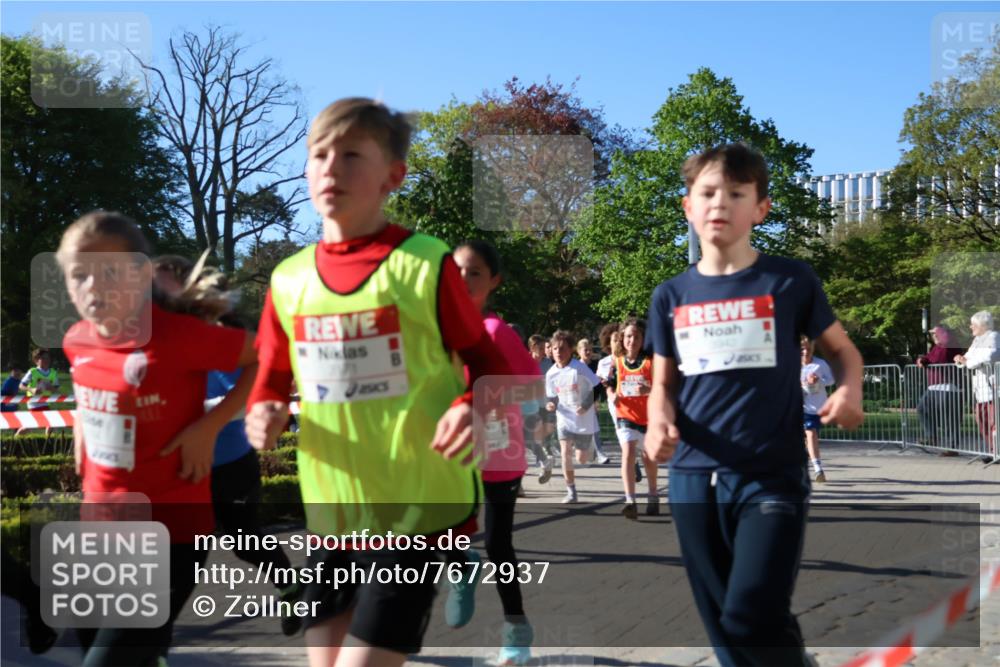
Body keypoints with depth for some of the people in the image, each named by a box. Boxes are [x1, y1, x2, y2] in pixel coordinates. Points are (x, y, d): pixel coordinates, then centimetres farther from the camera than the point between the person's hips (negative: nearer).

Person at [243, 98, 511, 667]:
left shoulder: (425, 263, -9)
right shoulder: (289, 278, 4)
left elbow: (486, 360, 0)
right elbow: (272, 377, 15)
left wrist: (473, 407, -21)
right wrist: (264, 410, -7)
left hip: (418, 508, -5)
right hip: (331, 512, 5)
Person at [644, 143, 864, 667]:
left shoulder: (791, 281, -1)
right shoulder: (671, 296, 8)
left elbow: (841, 349, 10)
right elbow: (664, 384, 13)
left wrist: (850, 390, -11)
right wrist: (659, 423, -9)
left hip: (772, 475, -3)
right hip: (694, 477, 4)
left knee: (754, 618, -16)